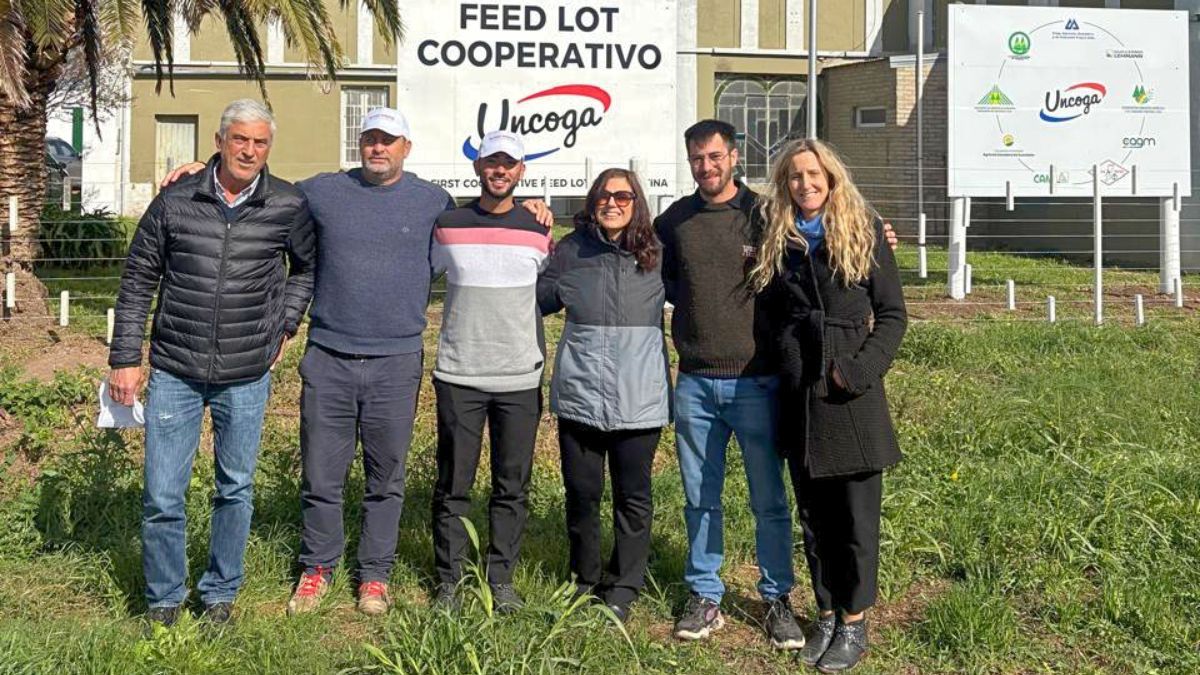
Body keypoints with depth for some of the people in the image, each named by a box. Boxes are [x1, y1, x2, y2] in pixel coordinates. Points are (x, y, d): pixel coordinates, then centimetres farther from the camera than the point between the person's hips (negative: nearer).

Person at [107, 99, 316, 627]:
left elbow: (308, 267, 16)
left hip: (246, 376, 0)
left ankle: (220, 594, 29)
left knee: (235, 490, 12)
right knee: (162, 496, 3)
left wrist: (285, 326, 7)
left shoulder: (289, 207, -3)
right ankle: (163, 599, 23)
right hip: (174, 371, 0)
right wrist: (125, 357, 1)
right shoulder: (175, 201, -3)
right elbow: (137, 280, 3)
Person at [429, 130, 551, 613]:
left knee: (512, 486, 6)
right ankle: (448, 579, 15)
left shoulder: (538, 231, 5)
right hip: (458, 375, -1)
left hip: (520, 378, 1)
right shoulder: (447, 226, 3)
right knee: (453, 485, 3)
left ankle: (502, 578, 17)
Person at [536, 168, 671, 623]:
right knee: (582, 493, 9)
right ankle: (585, 580, 28)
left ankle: (623, 587, 21)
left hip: (639, 399, 0)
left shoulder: (657, 255, 2)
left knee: (633, 496, 7)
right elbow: (538, 301, 10)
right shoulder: (570, 252, 2)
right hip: (580, 394, 1)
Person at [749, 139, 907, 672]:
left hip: (851, 395, -3)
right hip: (798, 393, 3)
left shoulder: (865, 231, -1)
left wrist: (860, 369, -13)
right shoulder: (775, 239, 9)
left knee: (856, 514, 4)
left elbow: (893, 314, -2)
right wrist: (782, 358, 1)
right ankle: (826, 614, 26)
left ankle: (854, 622, 18)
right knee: (813, 515, 12)